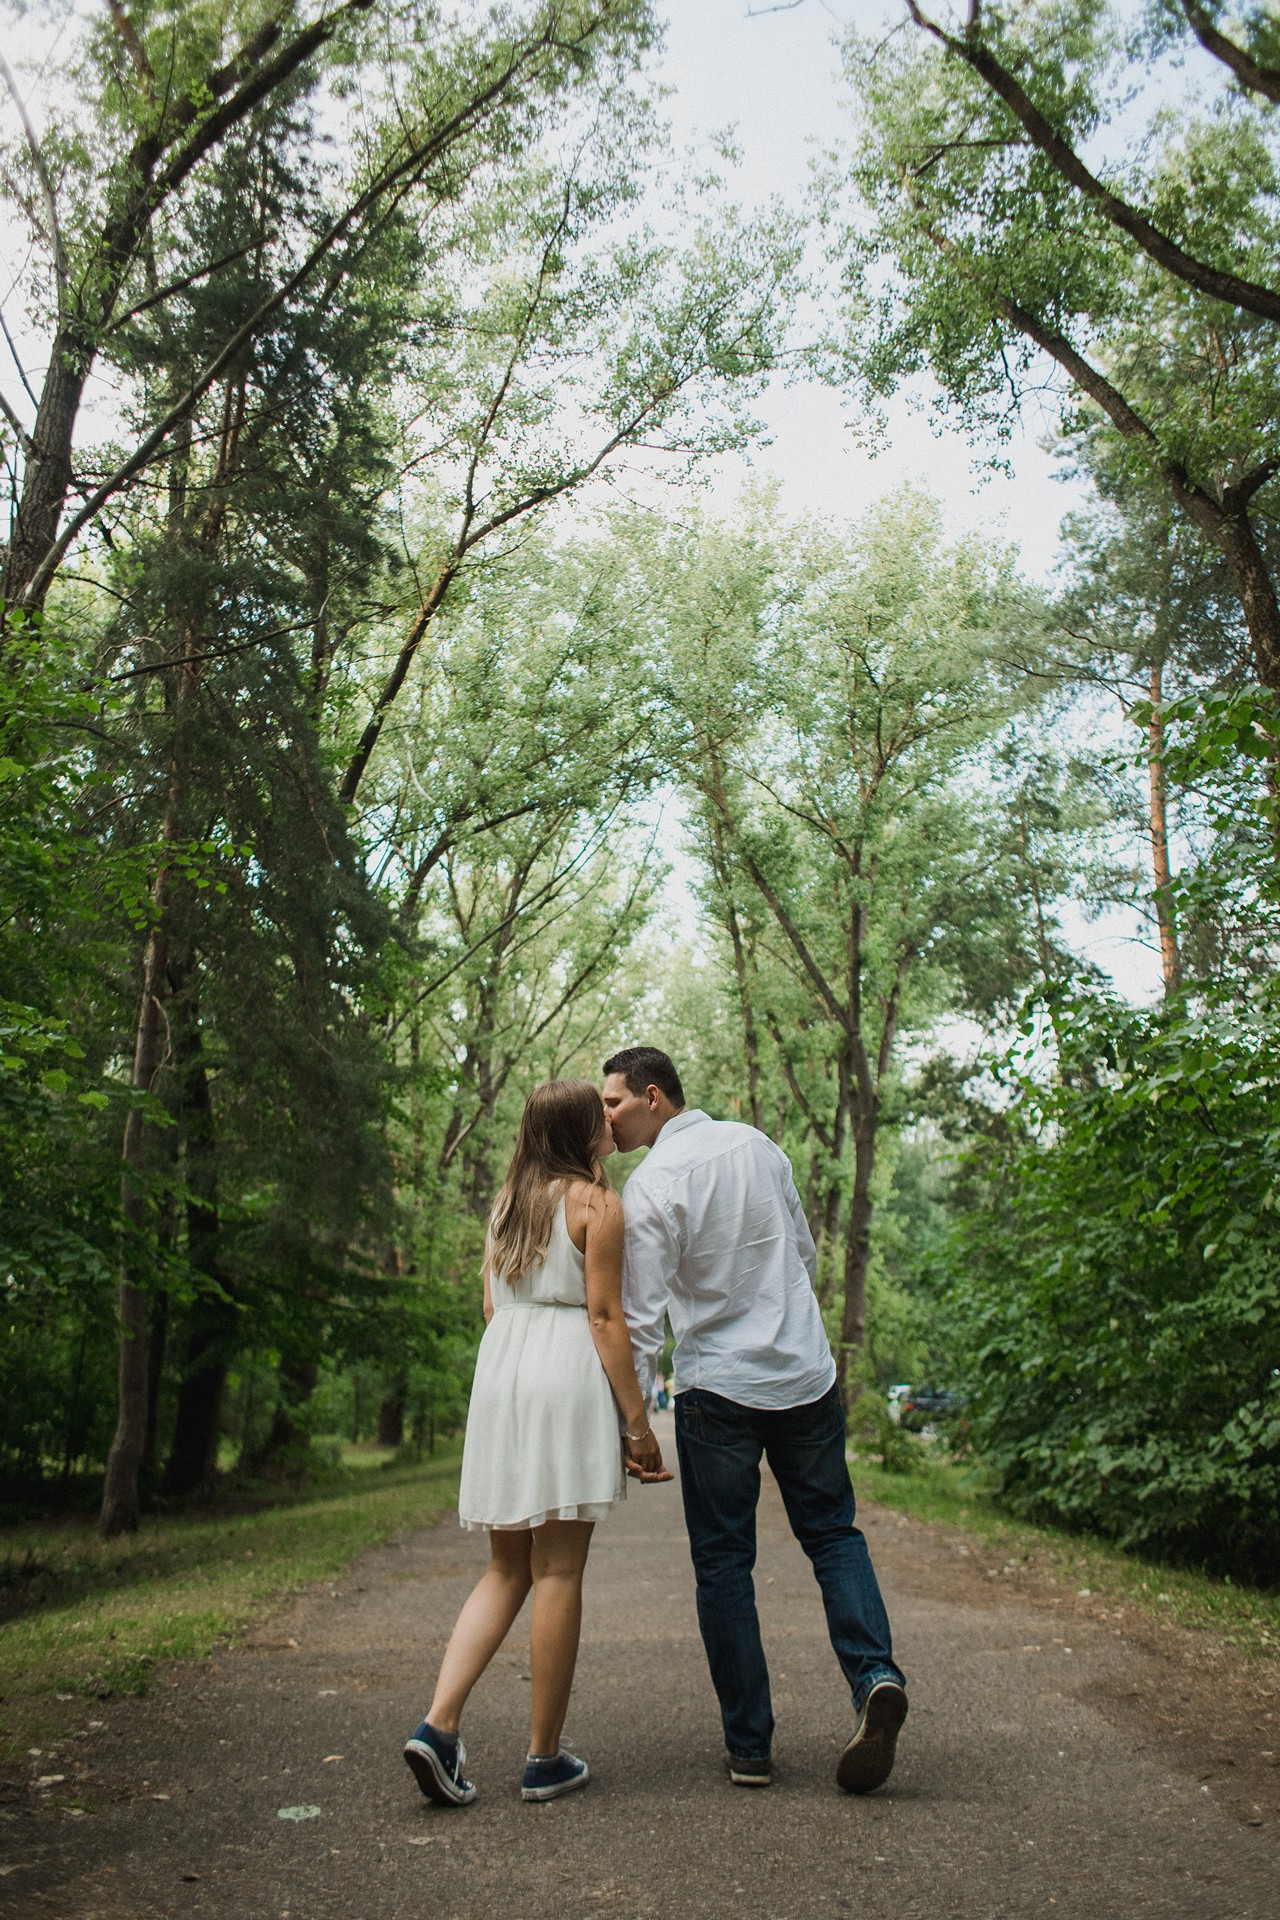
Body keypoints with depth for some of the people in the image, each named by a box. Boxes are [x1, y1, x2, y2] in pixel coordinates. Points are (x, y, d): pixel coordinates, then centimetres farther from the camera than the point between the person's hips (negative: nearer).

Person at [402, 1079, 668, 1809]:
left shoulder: (506, 1204, 16)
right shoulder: (596, 1202, -4)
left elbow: (494, 1308, 16)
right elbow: (604, 1316, -9)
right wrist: (638, 1423, -7)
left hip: (499, 1374, 6)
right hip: (569, 1379, -6)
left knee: (507, 1569, 13)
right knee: (558, 1572, 1)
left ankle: (440, 1723, -1)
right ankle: (546, 1759, 9)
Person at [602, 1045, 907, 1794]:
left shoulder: (652, 1185, -12)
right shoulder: (757, 1144, 4)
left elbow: (644, 1316, -13)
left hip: (718, 1388, -4)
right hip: (808, 1373, 5)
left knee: (723, 1563, 7)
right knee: (833, 1531, 15)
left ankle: (750, 1745, 12)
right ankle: (875, 1675, -7)